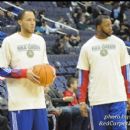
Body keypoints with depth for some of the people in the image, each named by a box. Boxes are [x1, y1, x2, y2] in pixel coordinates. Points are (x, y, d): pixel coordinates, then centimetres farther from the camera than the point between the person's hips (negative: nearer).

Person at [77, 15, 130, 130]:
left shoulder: (118, 43, 5)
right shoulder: (87, 47, 3)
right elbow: (83, 76, 6)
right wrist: (82, 101, 0)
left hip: (118, 97, 0)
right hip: (97, 99, 0)